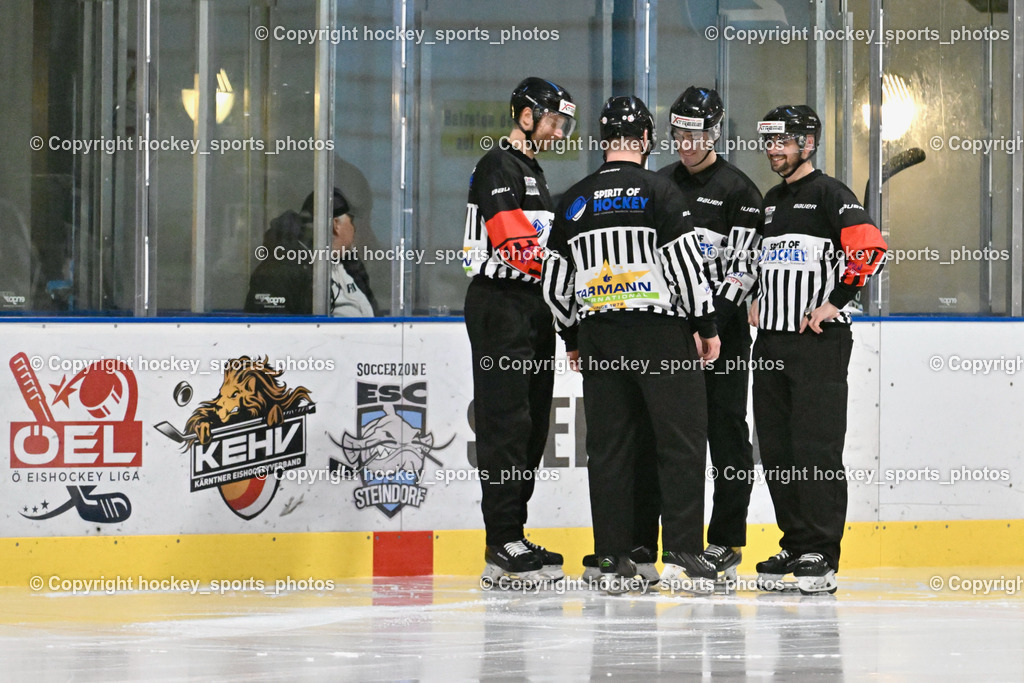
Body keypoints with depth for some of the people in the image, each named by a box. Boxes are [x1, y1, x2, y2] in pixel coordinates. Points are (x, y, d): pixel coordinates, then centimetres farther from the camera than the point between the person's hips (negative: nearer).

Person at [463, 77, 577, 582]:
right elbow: (516, 246, -21)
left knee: (531, 426, 10)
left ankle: (509, 541, 14)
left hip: (531, 310, 10)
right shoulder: (499, 167, -10)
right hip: (500, 305, -10)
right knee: (506, 422, -11)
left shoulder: (532, 172, 22)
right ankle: (504, 546, -13)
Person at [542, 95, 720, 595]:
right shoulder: (658, 190, -5)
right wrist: (707, 326, -1)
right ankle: (681, 557, -9)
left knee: (609, 446, 8)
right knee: (682, 440, -1)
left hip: (598, 335, 4)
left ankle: (613, 560, 6)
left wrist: (573, 339, 24)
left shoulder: (573, 202, 8)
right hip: (660, 330, -4)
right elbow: (686, 263, -11)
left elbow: (554, 285, 12)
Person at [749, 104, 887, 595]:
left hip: (820, 340, -8)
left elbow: (871, 250, -18)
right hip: (771, 342, 8)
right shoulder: (770, 202, 18)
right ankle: (795, 545, 15)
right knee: (776, 451, 7)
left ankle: (821, 555, -8)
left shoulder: (829, 195, -6)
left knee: (816, 448, -10)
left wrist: (835, 302, -17)